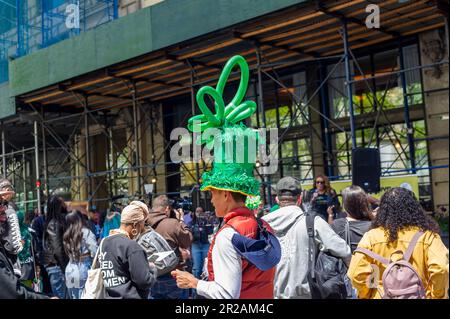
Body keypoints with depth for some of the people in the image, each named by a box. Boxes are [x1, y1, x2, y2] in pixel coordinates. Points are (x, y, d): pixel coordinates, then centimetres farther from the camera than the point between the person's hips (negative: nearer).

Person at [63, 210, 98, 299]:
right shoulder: (86, 232, -7)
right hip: (83, 271, -6)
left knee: (74, 297, 12)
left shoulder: (67, 235, 11)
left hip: (70, 271, 6)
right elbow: (95, 253, -11)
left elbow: (69, 254, 7)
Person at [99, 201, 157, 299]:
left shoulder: (103, 242, 6)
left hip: (109, 295, 8)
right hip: (130, 296, -7)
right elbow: (144, 281, -18)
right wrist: (152, 268, 2)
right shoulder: (132, 246, -17)